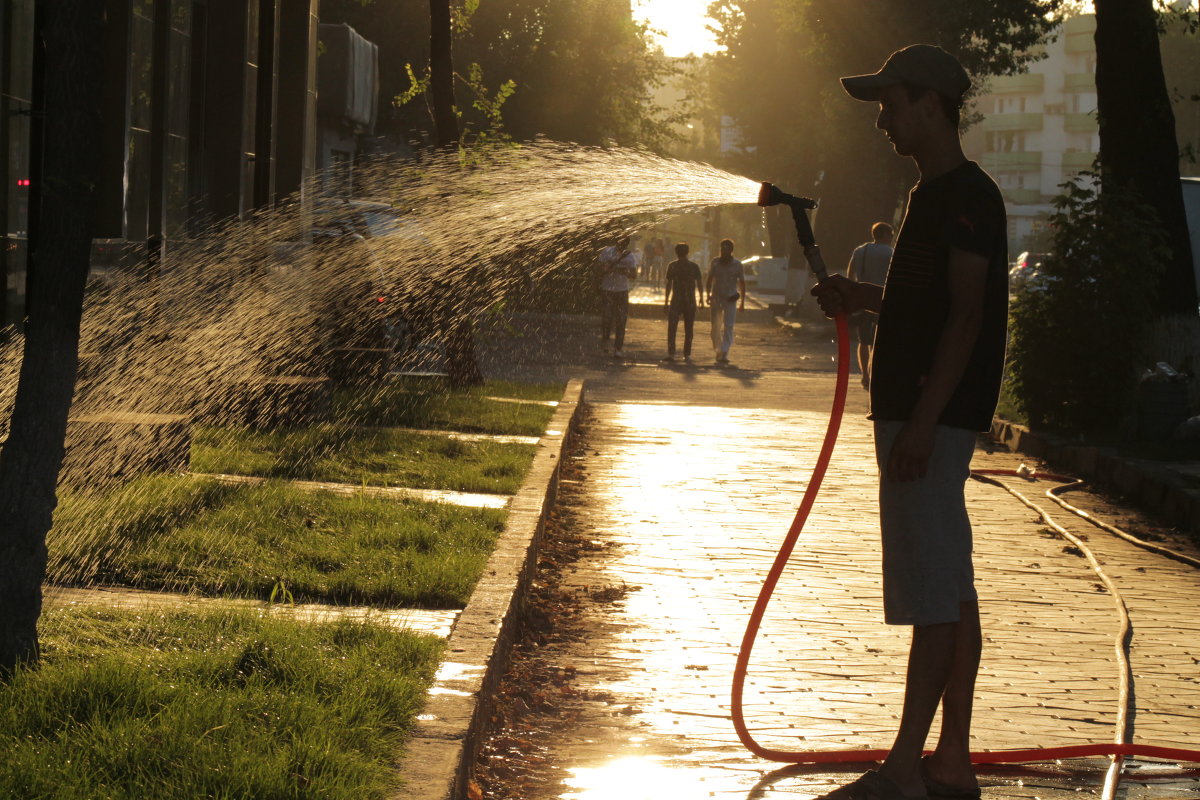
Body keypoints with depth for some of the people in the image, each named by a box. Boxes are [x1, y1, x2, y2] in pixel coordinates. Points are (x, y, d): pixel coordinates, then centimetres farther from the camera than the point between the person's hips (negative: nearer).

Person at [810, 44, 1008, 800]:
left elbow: (966, 313, -20)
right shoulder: (936, 193, 17)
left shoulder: (967, 195, -13)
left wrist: (922, 423, -24)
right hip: (918, 414, 11)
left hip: (934, 416, -11)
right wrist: (859, 295, 14)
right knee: (950, 593, 11)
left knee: (934, 594, -9)